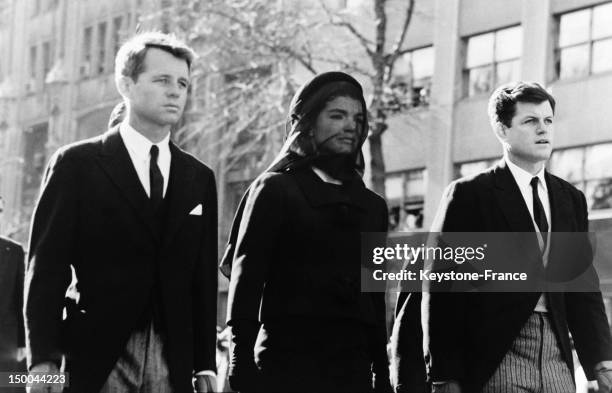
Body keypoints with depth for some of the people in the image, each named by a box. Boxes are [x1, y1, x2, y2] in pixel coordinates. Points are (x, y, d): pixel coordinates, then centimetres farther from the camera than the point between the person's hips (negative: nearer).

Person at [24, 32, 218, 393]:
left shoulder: (199, 179, 12)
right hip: (97, 362, -3)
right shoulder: (77, 164, 1)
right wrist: (43, 360, -12)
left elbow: (204, 278, 12)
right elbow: (46, 268, -4)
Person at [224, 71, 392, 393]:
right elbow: (245, 280, -3)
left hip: (354, 367, 4)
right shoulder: (276, 190, 4)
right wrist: (242, 367, -12)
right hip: (288, 364, -4)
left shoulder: (372, 206, 17)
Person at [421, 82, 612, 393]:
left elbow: (582, 287, 11)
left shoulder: (571, 200, 13)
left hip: (558, 362, 5)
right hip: (493, 362, -4)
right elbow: (443, 289, -5)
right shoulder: (468, 195, -2)